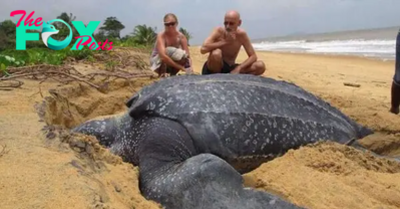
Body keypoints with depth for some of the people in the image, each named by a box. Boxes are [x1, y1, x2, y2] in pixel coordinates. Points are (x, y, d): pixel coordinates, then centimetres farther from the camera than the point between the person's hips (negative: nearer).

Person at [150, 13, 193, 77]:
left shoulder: (181, 36, -13)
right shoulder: (161, 36, -26)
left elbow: (187, 55, -18)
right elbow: (163, 56, -40)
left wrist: (190, 68, -39)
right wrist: (180, 67, -42)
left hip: (171, 66, 5)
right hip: (157, 63, -5)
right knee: (168, 51, -32)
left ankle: (171, 73, -1)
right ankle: (163, 73, -17)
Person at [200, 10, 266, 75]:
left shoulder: (241, 34, -8)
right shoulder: (219, 31, -16)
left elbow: (253, 56, -8)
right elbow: (203, 49, -31)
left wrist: (239, 68, -23)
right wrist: (225, 42, -26)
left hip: (230, 69, 3)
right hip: (213, 70, -3)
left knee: (260, 66, -14)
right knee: (216, 53, -37)